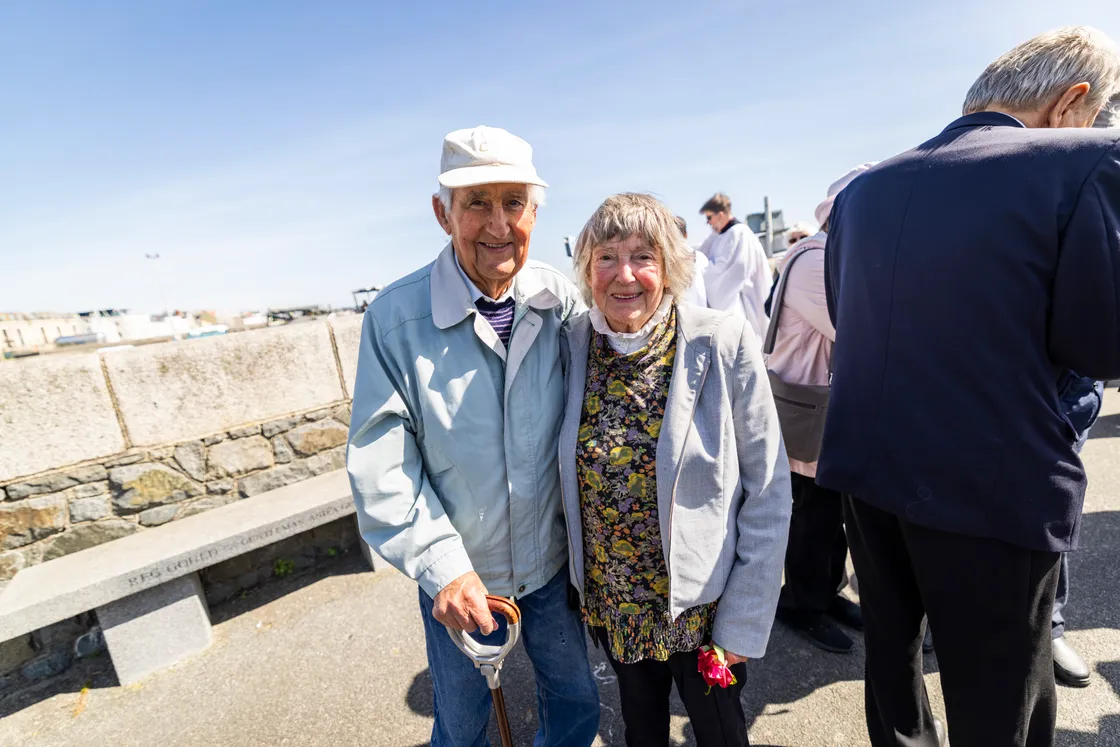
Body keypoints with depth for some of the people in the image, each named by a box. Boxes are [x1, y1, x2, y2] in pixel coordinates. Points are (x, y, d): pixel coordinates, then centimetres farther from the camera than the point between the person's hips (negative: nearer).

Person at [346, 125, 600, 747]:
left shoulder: (563, 301, -11)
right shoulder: (396, 317, -19)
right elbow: (380, 465, -15)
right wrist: (442, 567, -20)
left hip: (553, 561, 3)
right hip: (457, 578, -2)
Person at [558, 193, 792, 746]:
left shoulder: (723, 343, -18)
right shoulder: (569, 345, -10)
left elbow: (767, 494, -13)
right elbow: (568, 475, 1)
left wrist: (744, 622, -11)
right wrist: (577, 581, 3)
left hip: (702, 605, -2)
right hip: (609, 605, 3)